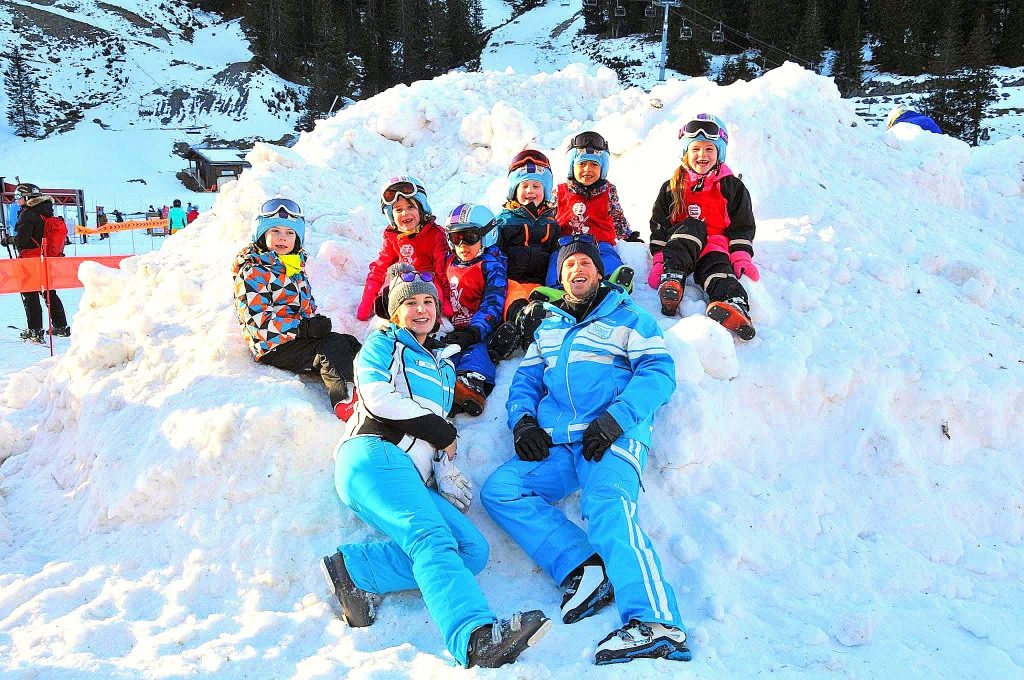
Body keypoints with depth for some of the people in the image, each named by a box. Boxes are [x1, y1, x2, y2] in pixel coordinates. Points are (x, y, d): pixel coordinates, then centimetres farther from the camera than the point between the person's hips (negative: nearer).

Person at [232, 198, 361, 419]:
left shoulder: (296, 267, 18)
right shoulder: (252, 271, -10)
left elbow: (308, 305, 25)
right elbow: (256, 320, -19)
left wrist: (317, 323, 1)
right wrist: (301, 328, -24)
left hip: (301, 336, 9)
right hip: (274, 347, -9)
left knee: (350, 343, -5)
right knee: (333, 346, -29)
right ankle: (344, 399, -52)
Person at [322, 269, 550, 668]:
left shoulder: (444, 369, 34)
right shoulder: (383, 344, 15)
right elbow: (378, 397, -2)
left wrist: (445, 470, 8)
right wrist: (441, 432, 3)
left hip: (412, 478, 7)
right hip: (373, 455, -6)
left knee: (474, 549, -16)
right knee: (432, 538, -32)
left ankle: (356, 570, -18)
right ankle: (474, 639, -53)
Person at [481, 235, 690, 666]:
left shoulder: (628, 319, 14)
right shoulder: (548, 327, 29)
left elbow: (659, 372, 1)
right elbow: (526, 379, 25)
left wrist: (616, 418, -16)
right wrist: (522, 419, 1)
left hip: (613, 437, -5)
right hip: (555, 444, 5)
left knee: (607, 505, -33)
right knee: (498, 490, -17)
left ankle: (655, 624, -45)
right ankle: (581, 567, -22)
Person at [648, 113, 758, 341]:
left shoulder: (732, 186, 12)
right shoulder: (672, 188, 13)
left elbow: (742, 226, 10)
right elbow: (659, 226, 9)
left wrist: (742, 258, -5)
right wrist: (659, 261, -3)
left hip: (715, 249, -1)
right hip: (681, 244, 1)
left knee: (720, 273, -32)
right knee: (692, 226, -31)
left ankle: (732, 304, -64)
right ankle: (672, 280, -44)